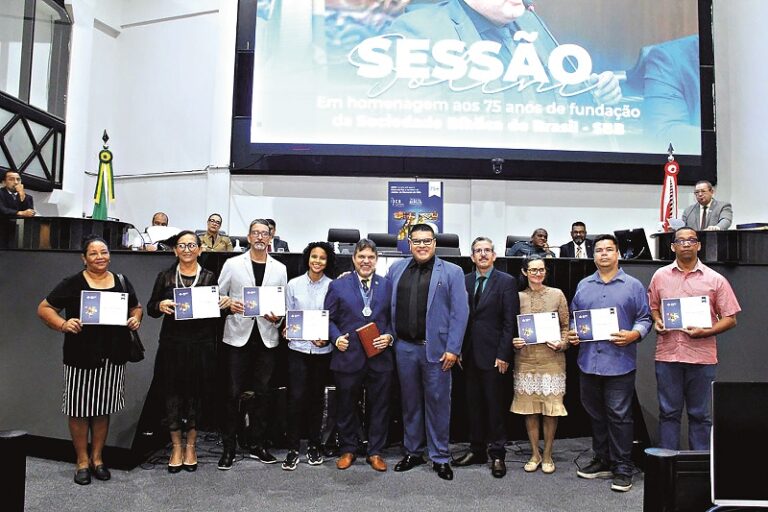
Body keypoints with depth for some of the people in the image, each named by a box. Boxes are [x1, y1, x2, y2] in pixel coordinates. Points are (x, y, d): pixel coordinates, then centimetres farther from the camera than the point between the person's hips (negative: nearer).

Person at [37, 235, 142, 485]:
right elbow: (44, 308, -2)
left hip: (113, 357, 3)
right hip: (81, 357, -3)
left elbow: (136, 307, 20)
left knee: (104, 409, 12)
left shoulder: (121, 281, 8)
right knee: (80, 409, 5)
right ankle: (82, 460, 21)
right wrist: (63, 324, -18)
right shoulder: (73, 283, -4)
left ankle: (97, 457, 28)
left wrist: (136, 319, -1)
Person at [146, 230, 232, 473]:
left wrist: (224, 304, -11)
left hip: (201, 346, 0)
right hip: (172, 345, 0)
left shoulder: (209, 277, 5)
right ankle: (176, 446, 23)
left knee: (197, 394, 7)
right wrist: (160, 306, -16)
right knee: (172, 394, 6)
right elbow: (150, 309, 6)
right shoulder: (165, 277, 4)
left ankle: (190, 445, 25)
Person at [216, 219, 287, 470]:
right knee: (233, 392, 2)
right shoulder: (232, 264, 4)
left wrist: (277, 317, -9)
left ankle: (256, 444, 22)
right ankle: (229, 447, 15)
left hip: (266, 337, 2)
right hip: (237, 336, -2)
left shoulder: (279, 269, 8)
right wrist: (229, 305, -14)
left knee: (262, 393, 9)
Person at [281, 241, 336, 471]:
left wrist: (327, 338, -11)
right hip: (298, 348, 0)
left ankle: (314, 446, 24)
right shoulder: (294, 284, 2)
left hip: (323, 350, 0)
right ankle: (293, 449, 8)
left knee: (317, 398, 10)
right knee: (296, 397, -4)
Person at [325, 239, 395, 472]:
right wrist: (336, 338, -10)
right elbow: (329, 318, 5)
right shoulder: (338, 286, 4)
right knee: (346, 406, 10)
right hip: (348, 356, -1)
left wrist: (389, 337, -8)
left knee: (379, 407, 8)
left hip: (380, 357, 1)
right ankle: (347, 450, 27)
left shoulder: (388, 286, 7)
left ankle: (375, 452, 23)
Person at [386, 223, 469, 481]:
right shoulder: (396, 269, 9)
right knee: (410, 401, 14)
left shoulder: (452, 272, -2)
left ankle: (440, 457, 19)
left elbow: (460, 312, -6)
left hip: (436, 349, -3)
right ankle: (413, 452, 29)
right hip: (404, 347, 3)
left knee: (438, 402, 5)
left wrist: (453, 349, -11)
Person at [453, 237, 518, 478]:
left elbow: (510, 322, -8)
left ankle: (497, 454, 16)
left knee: (495, 406, 4)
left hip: (492, 355, -4)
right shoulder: (464, 282, 9)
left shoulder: (506, 281, -4)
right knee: (474, 405, 12)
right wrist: (459, 350, 3)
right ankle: (477, 450, 24)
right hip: (470, 354, 4)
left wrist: (503, 355, -12)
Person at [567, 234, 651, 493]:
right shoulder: (583, 286, 12)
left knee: (619, 417, -1)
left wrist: (634, 335, -16)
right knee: (596, 415, 13)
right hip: (589, 362, 4)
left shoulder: (633, 286, 2)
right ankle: (602, 461, 27)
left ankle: (622, 469, 10)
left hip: (619, 363, -4)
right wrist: (572, 334, -1)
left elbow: (645, 318, 1)